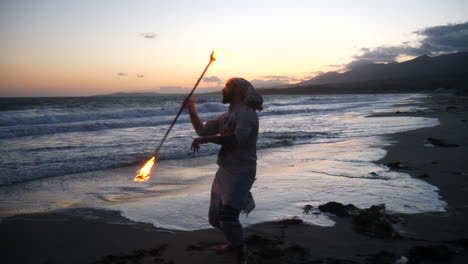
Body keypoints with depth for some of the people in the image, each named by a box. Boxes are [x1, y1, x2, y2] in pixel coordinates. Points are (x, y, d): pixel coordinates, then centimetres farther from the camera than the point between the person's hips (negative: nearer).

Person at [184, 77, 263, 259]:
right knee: (215, 218, 15)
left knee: (228, 218, -20)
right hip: (224, 171, 9)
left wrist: (205, 139, -23)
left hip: (241, 172, -9)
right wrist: (191, 109, 19)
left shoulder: (247, 113, -12)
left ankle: (239, 251, 3)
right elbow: (202, 130, 23)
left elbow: (237, 138, -29)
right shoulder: (226, 116, 14)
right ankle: (235, 242, 38)